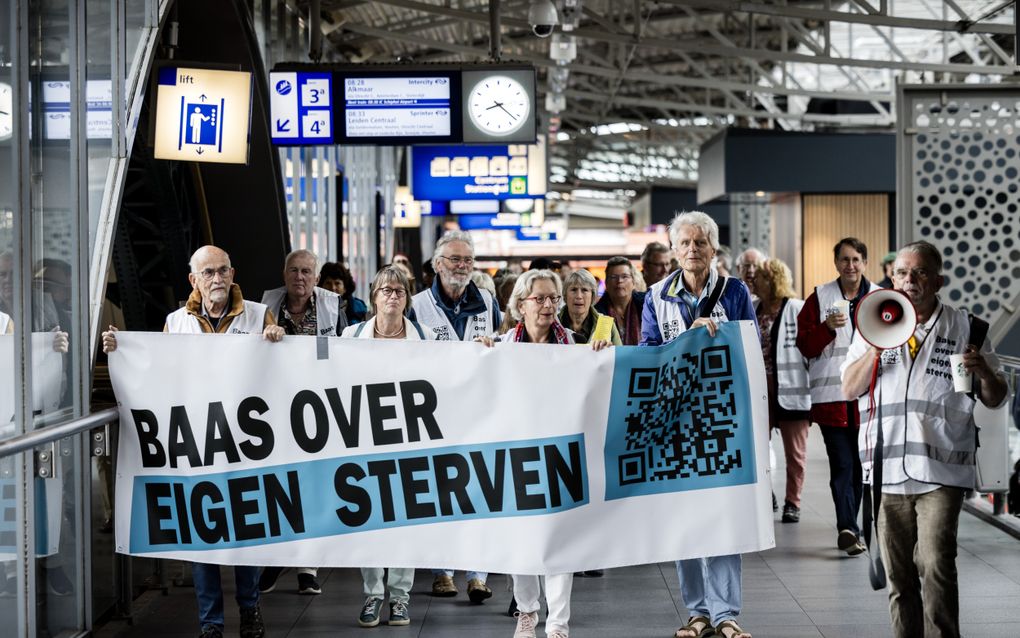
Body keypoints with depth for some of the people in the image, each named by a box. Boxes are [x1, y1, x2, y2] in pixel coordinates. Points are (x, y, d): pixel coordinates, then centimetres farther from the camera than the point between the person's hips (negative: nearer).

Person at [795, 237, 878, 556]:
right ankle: (849, 530, -14)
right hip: (831, 396, -3)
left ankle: (847, 528, 23)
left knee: (860, 466, 11)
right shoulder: (820, 298, 3)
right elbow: (805, 346, 0)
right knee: (842, 466, -9)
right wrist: (827, 327, -17)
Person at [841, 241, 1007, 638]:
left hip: (941, 471, -3)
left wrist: (983, 372, -12)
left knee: (936, 567, -15)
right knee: (898, 575, 8)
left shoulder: (965, 329, 5)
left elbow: (995, 400, 9)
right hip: (888, 470, 3)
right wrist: (879, 344, -9)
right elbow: (850, 389, 2)